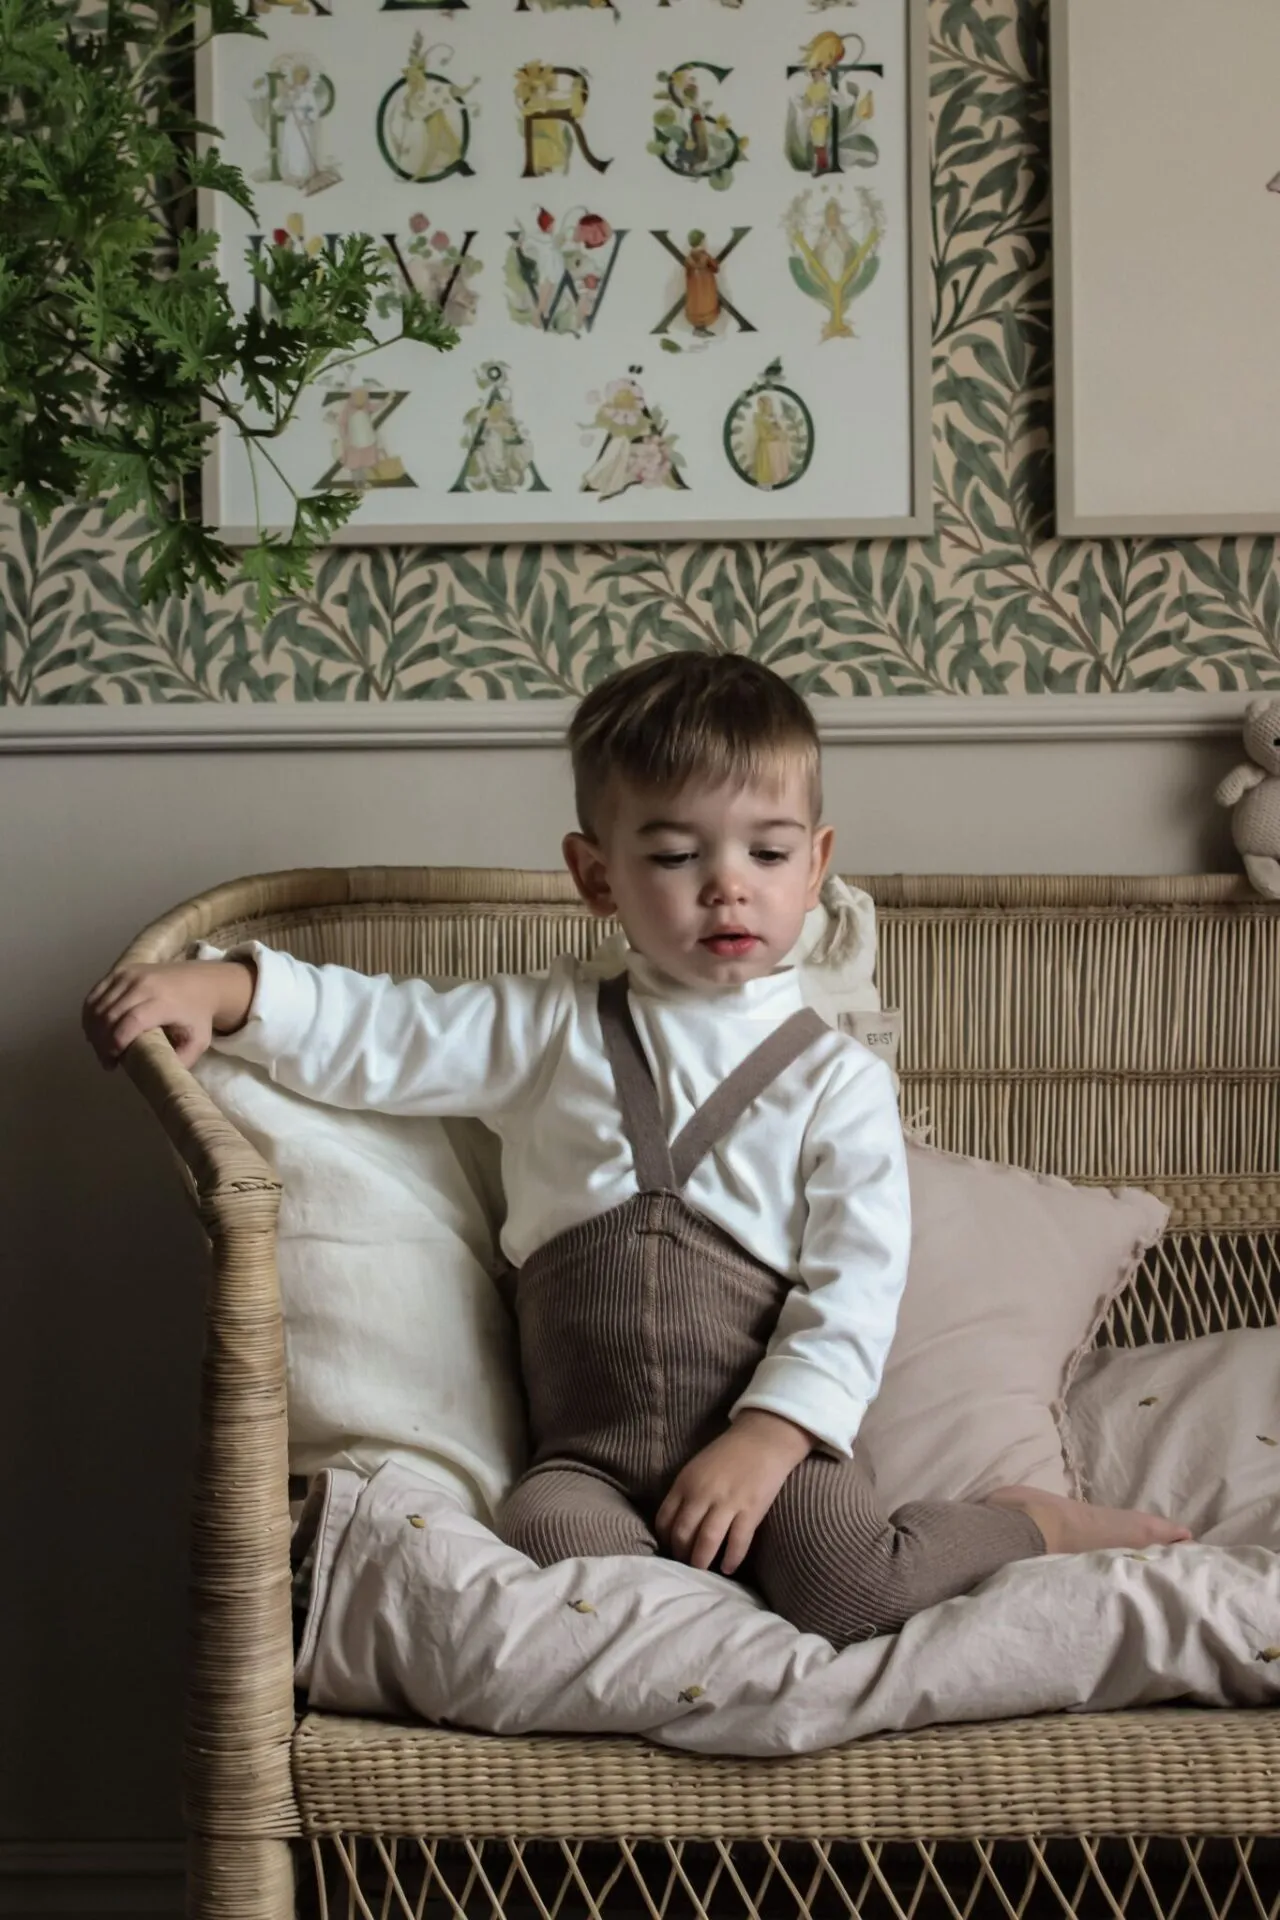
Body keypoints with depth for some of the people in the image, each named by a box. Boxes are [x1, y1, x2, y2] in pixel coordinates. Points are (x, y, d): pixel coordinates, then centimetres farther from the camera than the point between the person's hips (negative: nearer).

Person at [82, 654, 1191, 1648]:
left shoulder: (839, 1080, 4)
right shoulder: (549, 1031, 12)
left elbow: (856, 1291, -4)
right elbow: (373, 1035, 7)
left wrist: (765, 1439, -19)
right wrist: (222, 991, -11)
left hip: (770, 1441, -1)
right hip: (590, 1451, 1)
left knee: (843, 1583, -31)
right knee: (552, 1539, -33)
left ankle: (1030, 1522, -2)